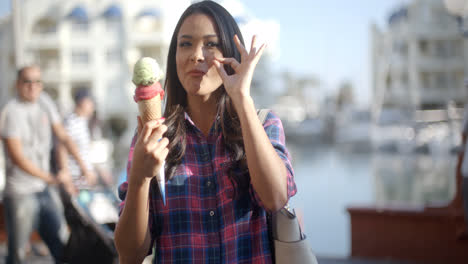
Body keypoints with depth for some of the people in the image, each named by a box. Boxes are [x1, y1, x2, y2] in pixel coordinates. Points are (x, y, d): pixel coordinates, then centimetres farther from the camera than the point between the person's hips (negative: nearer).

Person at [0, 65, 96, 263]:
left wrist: (83, 165, 6)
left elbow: (63, 136, 14)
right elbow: (17, 157, -18)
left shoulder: (45, 102, 6)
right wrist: (51, 178, -21)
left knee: (62, 245, 10)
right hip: (21, 193, -6)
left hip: (45, 190, 7)